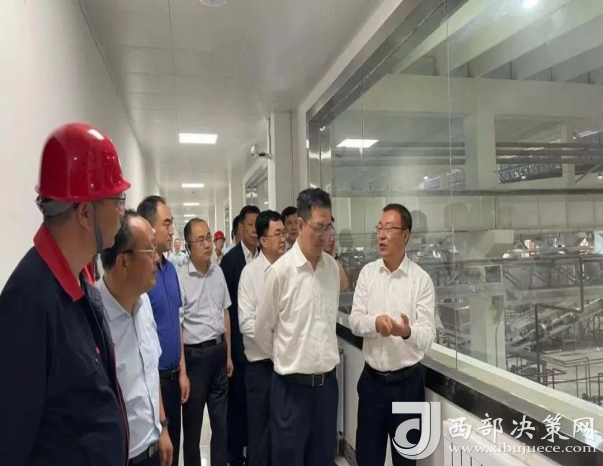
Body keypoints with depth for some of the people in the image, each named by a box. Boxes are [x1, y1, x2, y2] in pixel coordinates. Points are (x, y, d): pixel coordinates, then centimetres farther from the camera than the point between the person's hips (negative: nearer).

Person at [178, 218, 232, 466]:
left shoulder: (218, 272, 4)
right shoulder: (180, 278, -13)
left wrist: (228, 354, 12)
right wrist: (182, 369, -12)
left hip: (219, 351, 5)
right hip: (195, 354, -5)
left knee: (220, 419, 17)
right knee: (192, 421, 13)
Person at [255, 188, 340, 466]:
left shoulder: (333, 268, 1)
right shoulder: (280, 271, -15)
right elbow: (262, 331, -5)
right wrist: (287, 359, 6)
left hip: (328, 381, 5)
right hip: (292, 385, -4)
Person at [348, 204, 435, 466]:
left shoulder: (421, 279, -10)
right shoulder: (367, 273, 0)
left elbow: (428, 335, -14)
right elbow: (354, 321, -4)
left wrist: (406, 331, -36)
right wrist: (375, 322, -26)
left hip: (407, 382, -2)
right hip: (372, 379, 3)